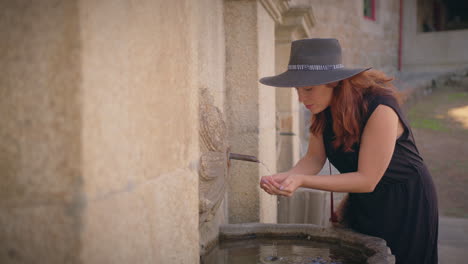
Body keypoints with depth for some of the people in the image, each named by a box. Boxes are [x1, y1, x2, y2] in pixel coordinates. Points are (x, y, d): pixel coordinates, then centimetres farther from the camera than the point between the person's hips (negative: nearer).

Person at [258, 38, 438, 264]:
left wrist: (301, 181, -37)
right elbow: (314, 158, -7)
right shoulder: (324, 106, -10)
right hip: (362, 204, 6)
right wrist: (286, 177, -29)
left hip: (405, 206, -6)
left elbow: (367, 180, -30)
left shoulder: (380, 109, -31)